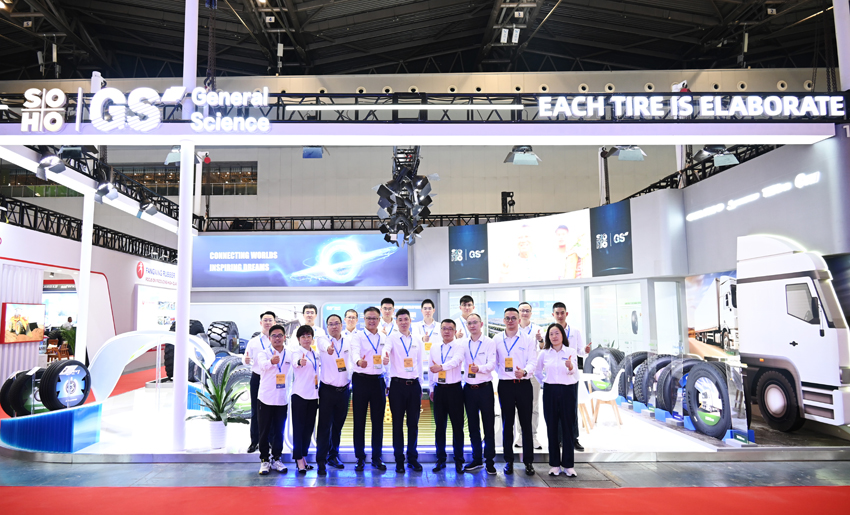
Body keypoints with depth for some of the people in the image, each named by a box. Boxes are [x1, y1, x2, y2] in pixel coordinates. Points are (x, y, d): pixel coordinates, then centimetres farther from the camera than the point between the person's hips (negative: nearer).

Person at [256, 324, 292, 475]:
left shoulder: (290, 355, 5)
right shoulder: (263, 353, -5)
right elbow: (262, 364, -27)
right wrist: (271, 361, -50)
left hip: (282, 399, 3)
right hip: (265, 398, -2)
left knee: (279, 431, 9)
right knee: (264, 431, 4)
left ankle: (276, 459, 23)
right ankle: (264, 460, 16)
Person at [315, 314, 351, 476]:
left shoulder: (348, 340, 5)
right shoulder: (323, 340, -7)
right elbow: (324, 345, -30)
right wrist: (328, 348, -52)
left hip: (344, 390, 3)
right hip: (328, 390, -3)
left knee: (338, 425, 14)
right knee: (324, 426, -3)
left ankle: (333, 456, 29)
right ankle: (321, 461, 5)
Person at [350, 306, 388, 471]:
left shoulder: (384, 339, 11)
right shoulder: (358, 336, -2)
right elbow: (355, 351, -24)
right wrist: (359, 361, -46)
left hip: (378, 381, 3)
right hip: (361, 380, -3)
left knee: (378, 420, 7)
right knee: (359, 420, 3)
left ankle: (377, 457, 18)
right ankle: (360, 458, 14)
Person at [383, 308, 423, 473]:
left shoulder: (417, 339, 10)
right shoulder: (392, 338, 0)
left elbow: (420, 363, 13)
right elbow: (386, 349, -23)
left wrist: (420, 388, 11)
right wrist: (385, 358, -48)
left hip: (414, 385, 3)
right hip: (397, 385, -3)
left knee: (413, 423, 8)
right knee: (398, 423, 4)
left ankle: (412, 458, 21)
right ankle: (399, 460, 15)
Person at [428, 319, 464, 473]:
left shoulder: (459, 347, -5)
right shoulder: (434, 347, 9)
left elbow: (455, 361, -26)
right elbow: (431, 369, 14)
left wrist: (441, 367, -43)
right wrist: (431, 389, 11)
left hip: (454, 389, -4)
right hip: (439, 389, 4)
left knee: (457, 425, 2)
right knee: (439, 425, 9)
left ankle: (459, 460, 14)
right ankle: (441, 459, 20)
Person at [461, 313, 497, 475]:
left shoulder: (489, 343, -3)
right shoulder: (462, 343, 8)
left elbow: (492, 364, -13)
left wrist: (479, 368, -30)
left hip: (485, 387, -3)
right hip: (469, 388, 4)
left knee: (489, 425, 1)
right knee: (472, 425, 10)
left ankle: (490, 461, 11)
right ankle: (477, 459, 22)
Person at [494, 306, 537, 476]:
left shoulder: (528, 340, 3)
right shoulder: (497, 339, 6)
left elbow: (532, 362, -5)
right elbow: (494, 362, 11)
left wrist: (524, 371, -24)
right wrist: (501, 373, -4)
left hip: (523, 384, -1)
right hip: (505, 385, 1)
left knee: (526, 423, 2)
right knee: (507, 423, 7)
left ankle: (528, 461, 13)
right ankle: (508, 460, 17)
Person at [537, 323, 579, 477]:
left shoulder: (571, 352, -1)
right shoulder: (544, 353, 4)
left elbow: (574, 371, -18)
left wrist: (570, 366, -37)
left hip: (567, 391, -2)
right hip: (550, 391, 2)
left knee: (567, 427, 1)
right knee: (552, 428, 5)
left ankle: (568, 464, 10)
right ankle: (555, 464, 13)